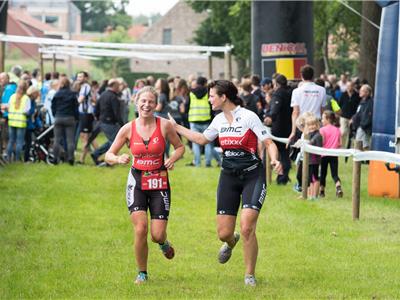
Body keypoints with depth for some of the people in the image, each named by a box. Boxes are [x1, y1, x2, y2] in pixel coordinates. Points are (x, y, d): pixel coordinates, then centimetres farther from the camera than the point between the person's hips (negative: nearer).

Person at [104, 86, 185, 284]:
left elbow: (180, 147, 10)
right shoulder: (128, 128, -3)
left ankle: (163, 243, 35)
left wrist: (172, 159, -11)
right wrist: (119, 159, -19)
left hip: (159, 184, 0)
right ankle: (142, 273, 5)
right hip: (137, 182, 0)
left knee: (157, 234, -5)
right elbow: (108, 155, 3)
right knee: (140, 229, -15)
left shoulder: (164, 125, -5)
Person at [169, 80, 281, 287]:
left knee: (247, 228, -17)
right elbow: (202, 139, 24)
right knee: (223, 233, 1)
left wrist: (274, 160, -31)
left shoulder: (248, 117, -12)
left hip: (253, 176, -5)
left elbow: (269, 143, -11)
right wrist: (176, 127, 27)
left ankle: (250, 275, 1)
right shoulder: (219, 120, 7)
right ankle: (231, 242, 41)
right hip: (228, 176, 5)